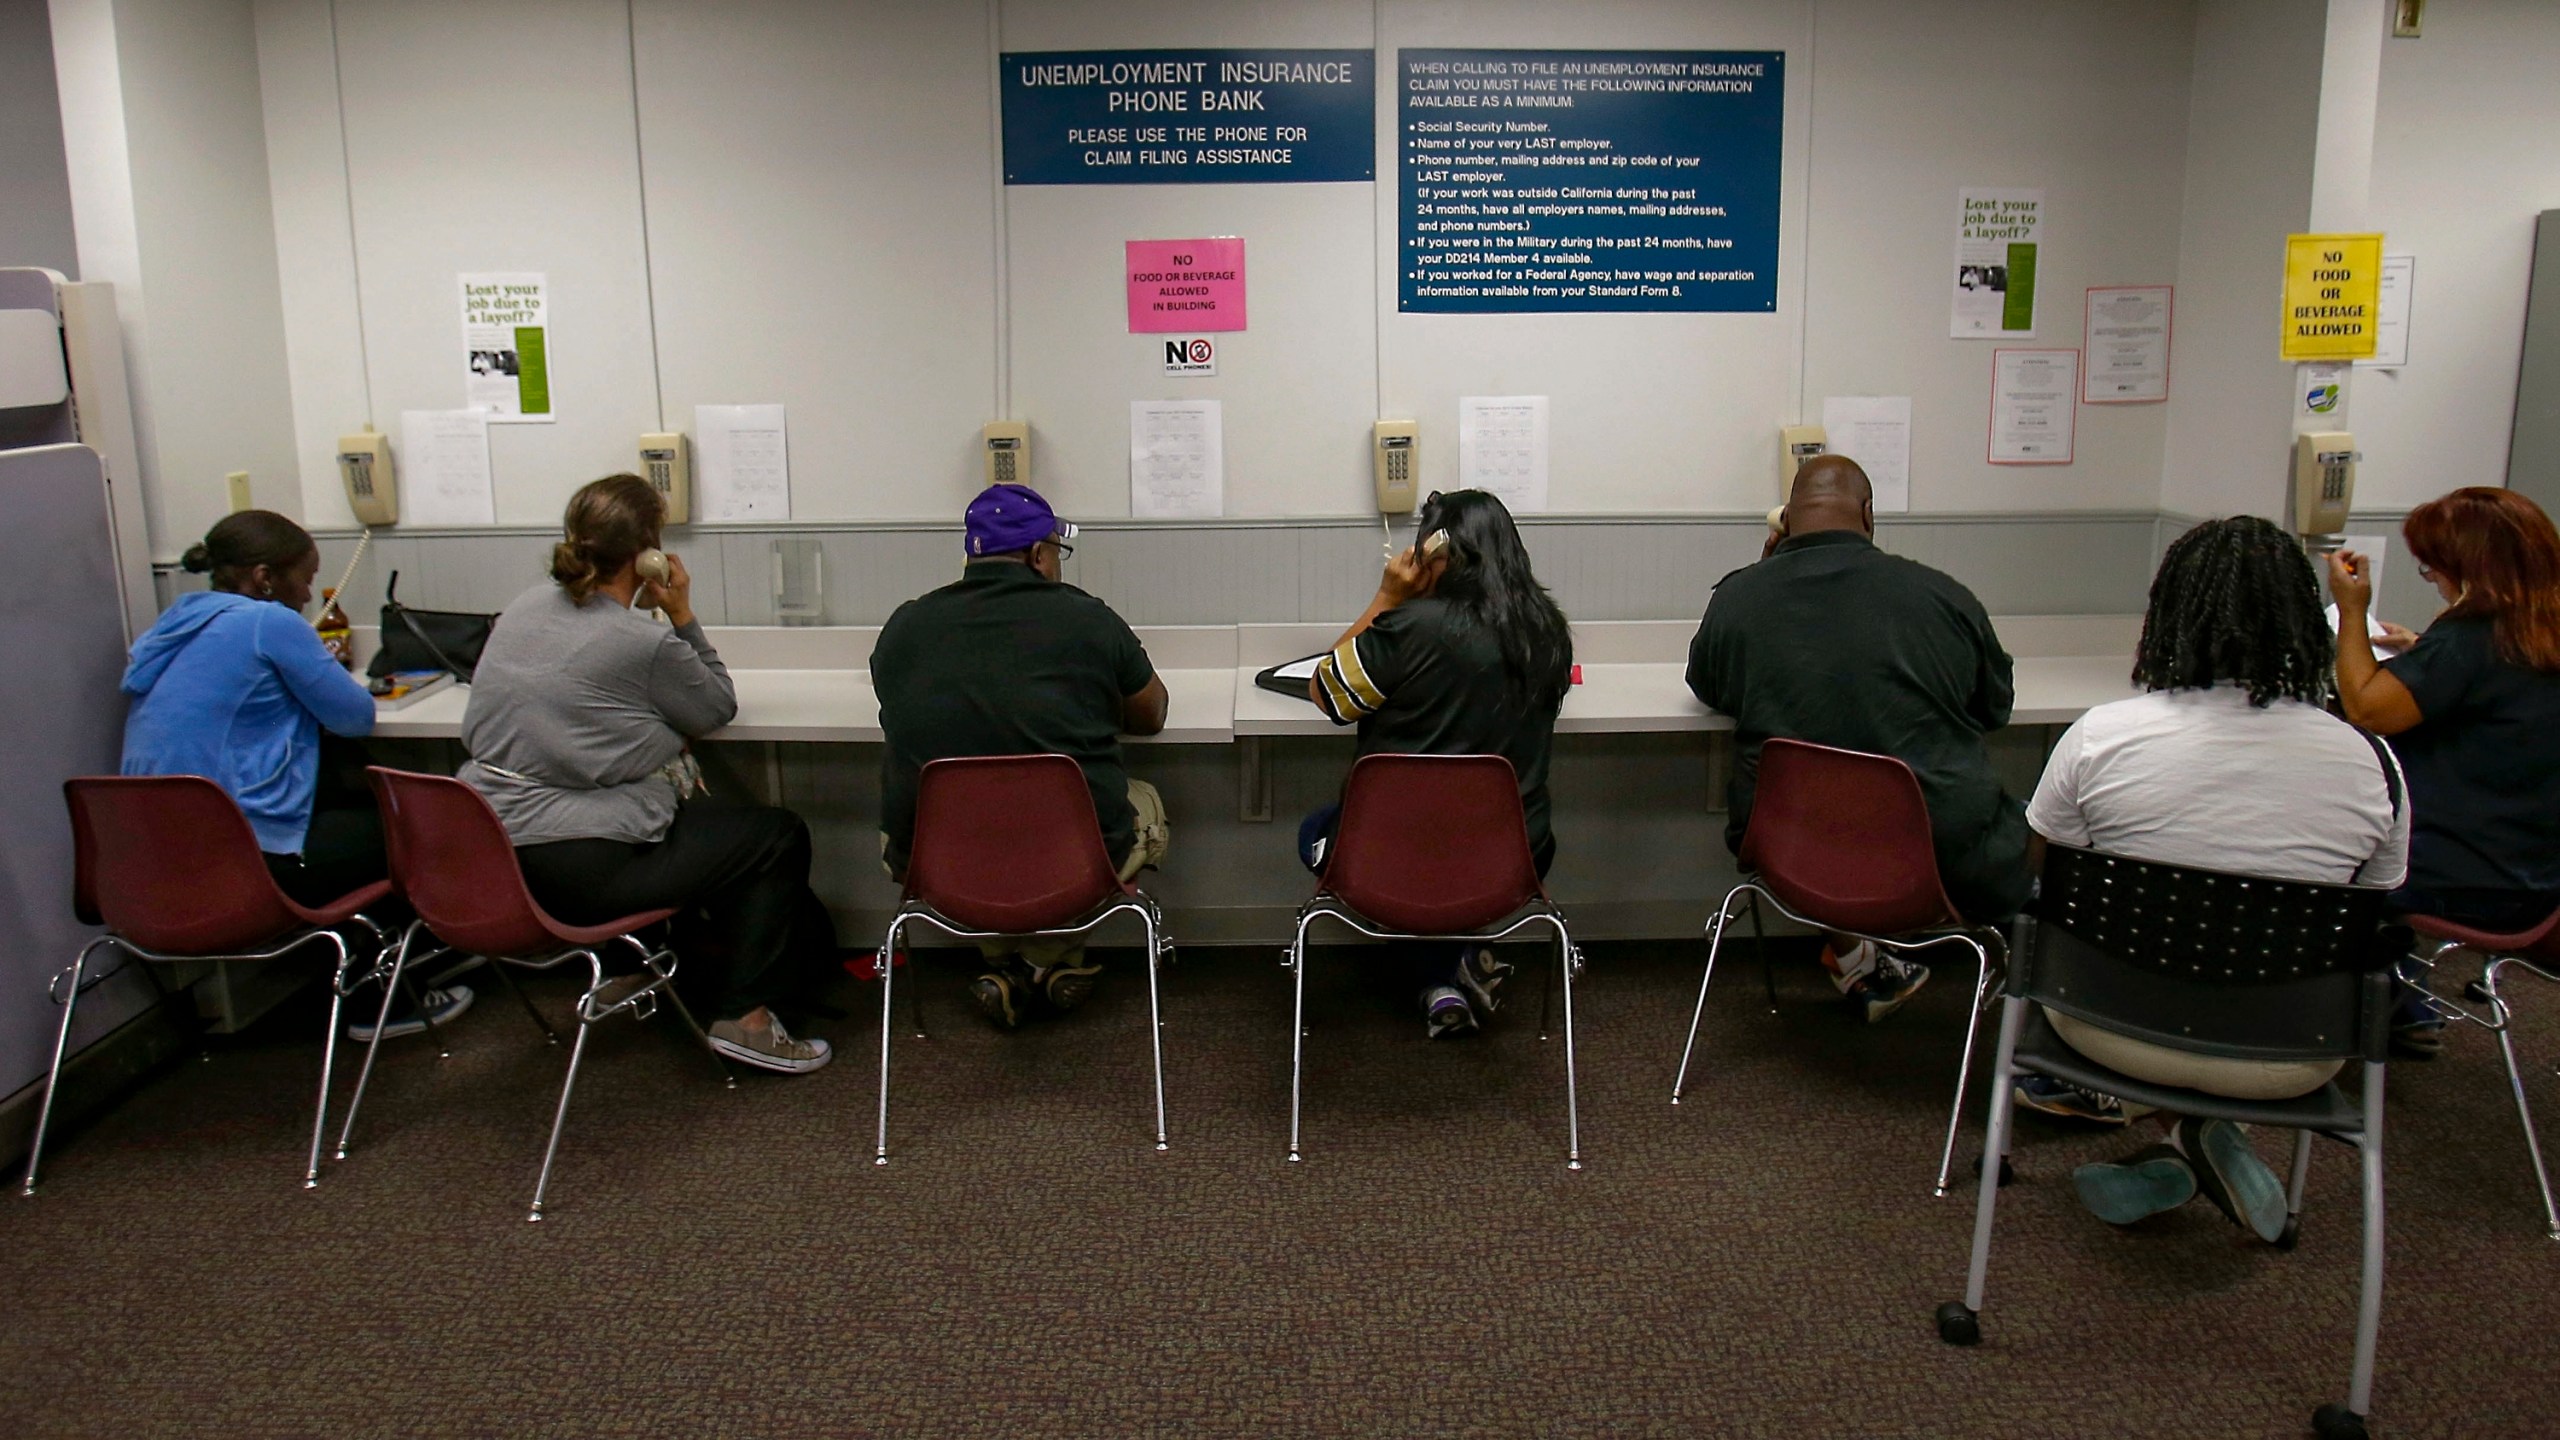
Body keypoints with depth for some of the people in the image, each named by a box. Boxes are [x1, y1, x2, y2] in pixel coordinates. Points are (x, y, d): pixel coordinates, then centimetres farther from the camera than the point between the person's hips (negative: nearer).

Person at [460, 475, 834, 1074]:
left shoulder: (527, 605, 7)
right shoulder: (643, 643, -17)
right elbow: (718, 709, 0)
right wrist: (683, 615, 2)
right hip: (577, 871, -9)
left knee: (701, 815, 29)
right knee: (780, 836, 4)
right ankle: (745, 1015, 5)